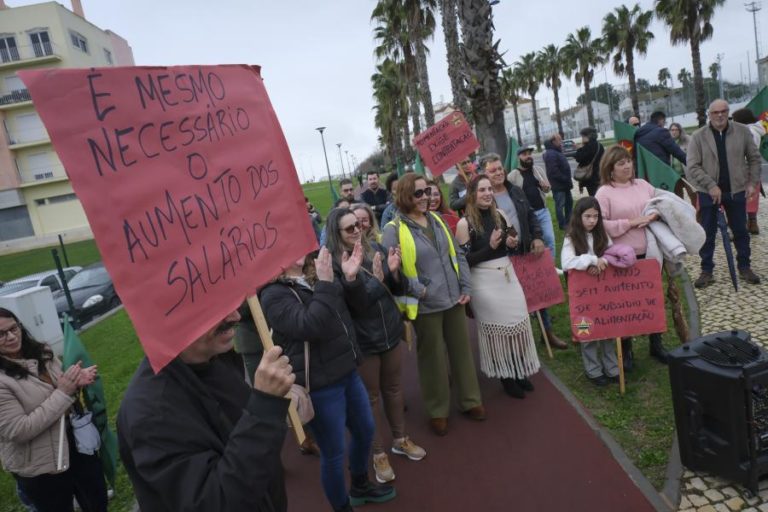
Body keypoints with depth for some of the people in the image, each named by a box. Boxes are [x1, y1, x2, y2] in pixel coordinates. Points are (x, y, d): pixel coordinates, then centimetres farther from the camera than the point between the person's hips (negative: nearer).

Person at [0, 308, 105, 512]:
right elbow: (18, 431, -23)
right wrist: (63, 393, -26)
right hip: (39, 469, -6)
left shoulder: (42, 352, 0)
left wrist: (77, 381, -12)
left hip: (76, 442, 6)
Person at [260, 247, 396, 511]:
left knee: (365, 431, 24)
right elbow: (309, 326, -30)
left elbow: (359, 304, 9)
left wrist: (351, 278, -10)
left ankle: (360, 486, 49)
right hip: (320, 386, -7)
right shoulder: (274, 295, -15)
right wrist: (325, 284, -32)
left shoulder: (316, 277, 4)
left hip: (347, 372, 8)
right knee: (333, 453, 7)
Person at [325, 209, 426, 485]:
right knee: (371, 396, 12)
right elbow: (348, 304, -22)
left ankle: (400, 439, 42)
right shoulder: (333, 263, -18)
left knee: (393, 388, 21)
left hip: (391, 331, 5)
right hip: (363, 340, -5)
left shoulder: (375, 248, -3)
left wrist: (394, 272, -17)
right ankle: (378, 454, 30)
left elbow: (397, 289, 4)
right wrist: (376, 279, -29)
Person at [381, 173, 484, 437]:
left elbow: (458, 255, 10)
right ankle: (438, 411, 28)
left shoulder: (437, 220, 6)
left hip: (454, 300, 5)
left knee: (462, 351, 16)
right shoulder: (394, 230, -13)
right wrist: (417, 289, -18)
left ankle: (470, 401, 35)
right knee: (433, 359, 9)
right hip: (425, 306, -5)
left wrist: (466, 287, 4)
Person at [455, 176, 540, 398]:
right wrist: (490, 246, -21)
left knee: (518, 322, 9)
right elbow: (464, 260, -14)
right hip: (484, 282, -6)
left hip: (508, 275, 6)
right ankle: (506, 377, 23)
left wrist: (512, 244, -5)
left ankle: (519, 371, 29)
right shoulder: (464, 224, -11)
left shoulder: (499, 215, 7)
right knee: (496, 328, 5)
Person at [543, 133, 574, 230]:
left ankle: (568, 221, 31)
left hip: (564, 184, 11)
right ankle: (562, 224, 7)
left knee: (569, 202, 19)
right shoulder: (551, 154, -20)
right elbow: (554, 172, -27)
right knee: (560, 205, -1)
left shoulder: (557, 152, 15)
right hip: (558, 185, -11)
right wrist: (566, 179, -20)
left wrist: (568, 180, 13)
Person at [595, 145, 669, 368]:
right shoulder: (604, 193, -8)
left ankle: (656, 344, 33)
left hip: (648, 252, 5)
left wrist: (657, 215, -6)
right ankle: (626, 350, 22)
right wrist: (632, 222, -17)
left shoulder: (642, 184, 9)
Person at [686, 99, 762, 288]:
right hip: (709, 192, -2)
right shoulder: (698, 136, -6)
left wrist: (753, 182, -1)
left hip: (736, 190, 2)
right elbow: (693, 167, -11)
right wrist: (711, 185, -19)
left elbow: (754, 158, 7)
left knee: (741, 231, 12)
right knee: (707, 233, 4)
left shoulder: (742, 131, 0)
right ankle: (707, 271, 14)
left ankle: (744, 267, 26)